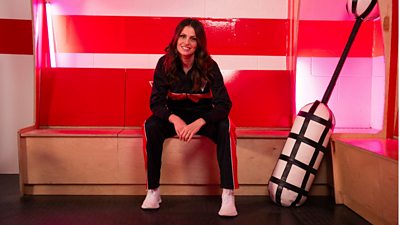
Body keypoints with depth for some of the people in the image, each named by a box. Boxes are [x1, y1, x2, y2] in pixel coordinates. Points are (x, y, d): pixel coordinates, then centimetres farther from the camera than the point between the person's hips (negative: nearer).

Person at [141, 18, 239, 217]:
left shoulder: (209, 66, -17)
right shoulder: (165, 63, -14)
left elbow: (223, 104, -22)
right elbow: (156, 102, -15)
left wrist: (198, 123, -39)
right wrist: (175, 119, -36)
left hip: (203, 116, -1)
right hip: (174, 116, 1)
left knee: (225, 127, -31)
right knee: (151, 127, -29)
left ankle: (228, 194, -27)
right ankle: (153, 190, -16)